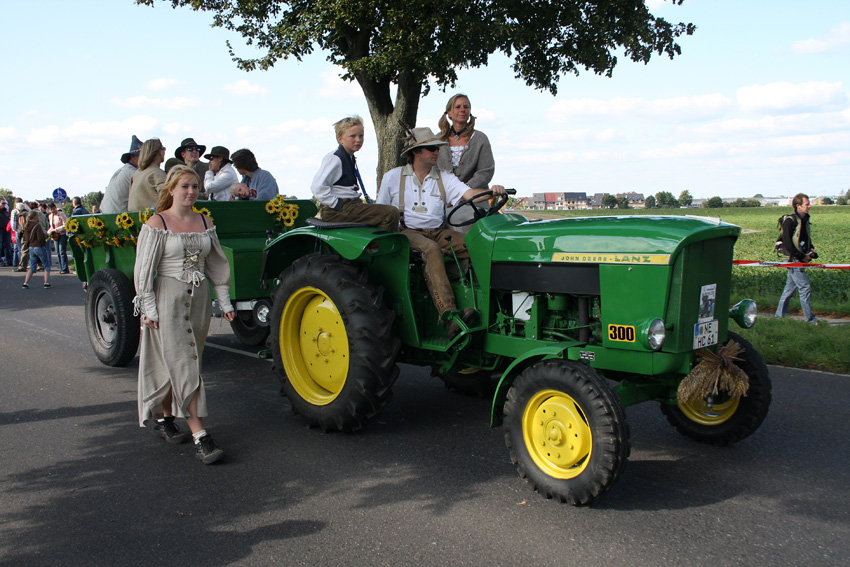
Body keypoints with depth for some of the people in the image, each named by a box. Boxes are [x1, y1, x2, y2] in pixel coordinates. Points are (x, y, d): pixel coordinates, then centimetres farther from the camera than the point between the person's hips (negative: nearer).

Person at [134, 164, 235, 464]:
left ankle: (164, 417, 34)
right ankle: (200, 438, -10)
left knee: (182, 363, 12)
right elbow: (144, 268, -6)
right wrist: (148, 309, -10)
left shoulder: (205, 222, 8)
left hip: (199, 298, 5)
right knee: (183, 366, -8)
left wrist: (225, 301, 11)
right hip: (168, 299, -5)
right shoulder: (157, 223, -6)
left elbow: (216, 264, 14)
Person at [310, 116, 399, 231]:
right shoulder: (334, 158, -11)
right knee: (391, 213, -21)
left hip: (349, 205, 11)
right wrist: (337, 205, -20)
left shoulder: (350, 158, 20)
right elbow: (317, 187, -21)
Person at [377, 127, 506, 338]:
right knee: (431, 249, -37)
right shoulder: (393, 177, 7)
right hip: (407, 231, -4)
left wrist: (490, 191, -25)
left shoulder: (444, 178, 11)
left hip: (438, 232, 4)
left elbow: (469, 193, -4)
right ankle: (449, 316, -47)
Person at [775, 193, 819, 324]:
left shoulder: (804, 220, 13)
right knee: (805, 287, -8)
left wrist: (811, 251, 6)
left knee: (790, 288, 12)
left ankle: (779, 315, 19)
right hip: (793, 260, -9)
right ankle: (810, 318, -1)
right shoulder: (790, 221, -14)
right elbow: (787, 243, -19)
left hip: (801, 259, 9)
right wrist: (802, 257, -17)